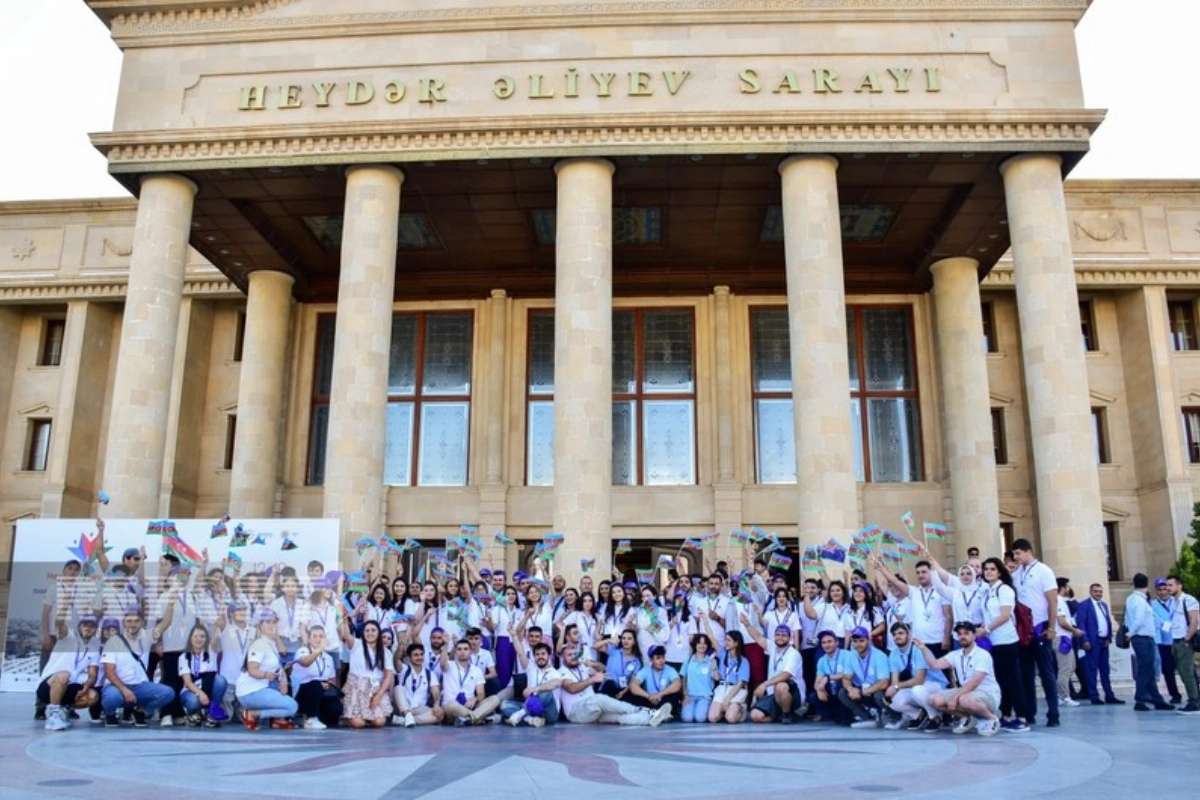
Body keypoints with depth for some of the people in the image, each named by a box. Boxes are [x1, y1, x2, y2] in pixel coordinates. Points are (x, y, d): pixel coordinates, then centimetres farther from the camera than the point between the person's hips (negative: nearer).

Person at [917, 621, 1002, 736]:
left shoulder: (983, 655, -15)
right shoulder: (955, 655, 7)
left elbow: (974, 682, -23)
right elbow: (935, 664, 0)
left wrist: (955, 697, -26)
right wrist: (923, 648, -12)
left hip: (988, 694, -7)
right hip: (967, 692, 7)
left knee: (965, 700, -40)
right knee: (934, 700, -11)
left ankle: (992, 719, -10)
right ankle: (967, 718, 9)